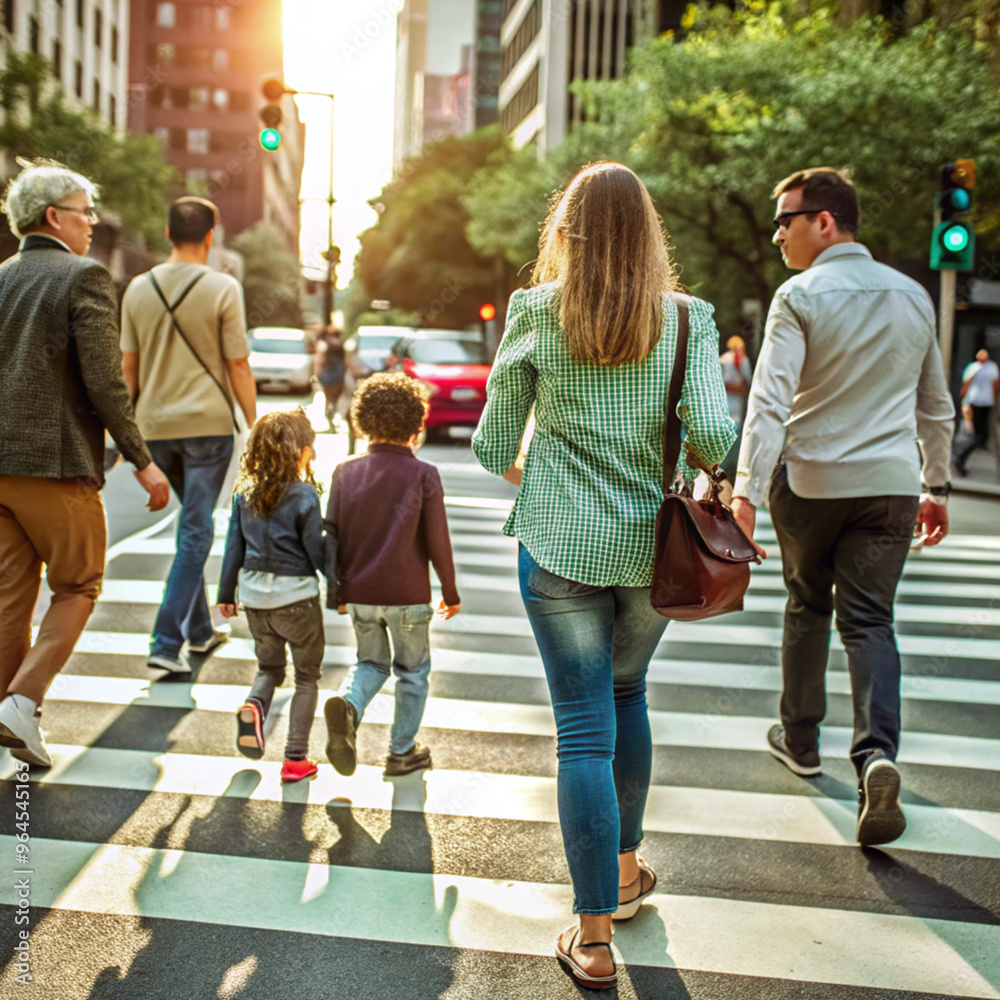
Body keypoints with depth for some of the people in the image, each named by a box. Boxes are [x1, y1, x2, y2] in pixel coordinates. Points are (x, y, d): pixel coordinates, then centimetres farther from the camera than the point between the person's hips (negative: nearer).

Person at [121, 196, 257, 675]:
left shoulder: (139, 288, 5)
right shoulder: (223, 289, -7)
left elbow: (128, 367, 8)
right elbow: (238, 367, -7)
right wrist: (255, 427, 1)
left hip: (155, 425, 5)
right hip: (207, 423, -5)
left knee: (191, 526, 19)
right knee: (195, 532, -1)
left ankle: (199, 629, 27)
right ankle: (167, 641, -6)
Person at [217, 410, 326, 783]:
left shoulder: (245, 493, 1)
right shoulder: (304, 497, -14)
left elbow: (234, 547, 6)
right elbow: (317, 553, -10)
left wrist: (226, 592, 16)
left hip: (255, 596, 5)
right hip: (296, 597, -5)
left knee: (269, 666, 24)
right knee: (307, 677, 10)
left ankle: (254, 706, -8)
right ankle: (295, 759, 9)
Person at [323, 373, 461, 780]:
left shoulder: (345, 472, 0)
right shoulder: (423, 475, -9)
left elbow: (331, 535, 3)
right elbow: (437, 543, -8)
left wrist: (336, 592, 14)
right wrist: (451, 593, 5)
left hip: (359, 593, 3)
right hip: (408, 593, -3)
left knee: (371, 662, 21)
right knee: (412, 670, 15)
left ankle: (347, 703, -9)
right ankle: (402, 751, 20)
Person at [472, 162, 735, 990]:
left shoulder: (536, 316, -4)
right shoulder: (686, 319, -3)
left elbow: (493, 446, 0)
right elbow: (714, 435, -15)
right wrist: (694, 472, 8)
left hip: (560, 546, -2)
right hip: (652, 546, 2)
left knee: (585, 729, 2)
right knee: (627, 692, 25)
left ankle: (594, 936, 6)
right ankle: (626, 869, 39)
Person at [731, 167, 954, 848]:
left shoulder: (801, 296, -9)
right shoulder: (914, 296, 9)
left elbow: (770, 400, -19)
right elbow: (937, 408, 15)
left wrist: (747, 490, -23)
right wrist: (937, 487, 23)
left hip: (810, 483, -3)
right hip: (892, 485, 3)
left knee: (807, 607, 16)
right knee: (869, 620, 4)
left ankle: (801, 739, 30)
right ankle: (877, 754, -16)